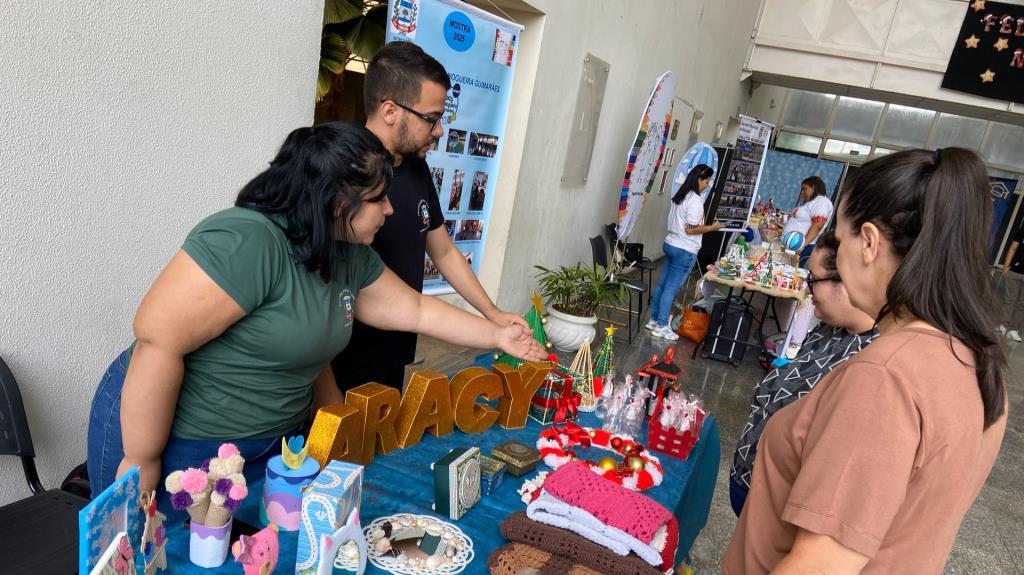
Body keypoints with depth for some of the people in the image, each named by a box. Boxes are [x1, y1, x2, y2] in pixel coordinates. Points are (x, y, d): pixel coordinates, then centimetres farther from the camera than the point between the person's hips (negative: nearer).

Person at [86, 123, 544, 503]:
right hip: (176, 442, -7)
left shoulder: (352, 258, 0)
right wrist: (142, 463, -21)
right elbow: (158, 341, -28)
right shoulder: (246, 242, -28)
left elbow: (417, 312, 10)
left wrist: (498, 336, 10)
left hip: (271, 440, 7)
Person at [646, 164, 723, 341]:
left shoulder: (680, 196, 10)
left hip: (670, 245, 9)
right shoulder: (695, 200, -18)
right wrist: (712, 227, -9)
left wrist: (705, 226, 20)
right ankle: (661, 327, 3)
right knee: (671, 288, -3)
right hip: (684, 250, -9)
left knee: (662, 284, 13)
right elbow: (690, 229, -20)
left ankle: (654, 320, 21)